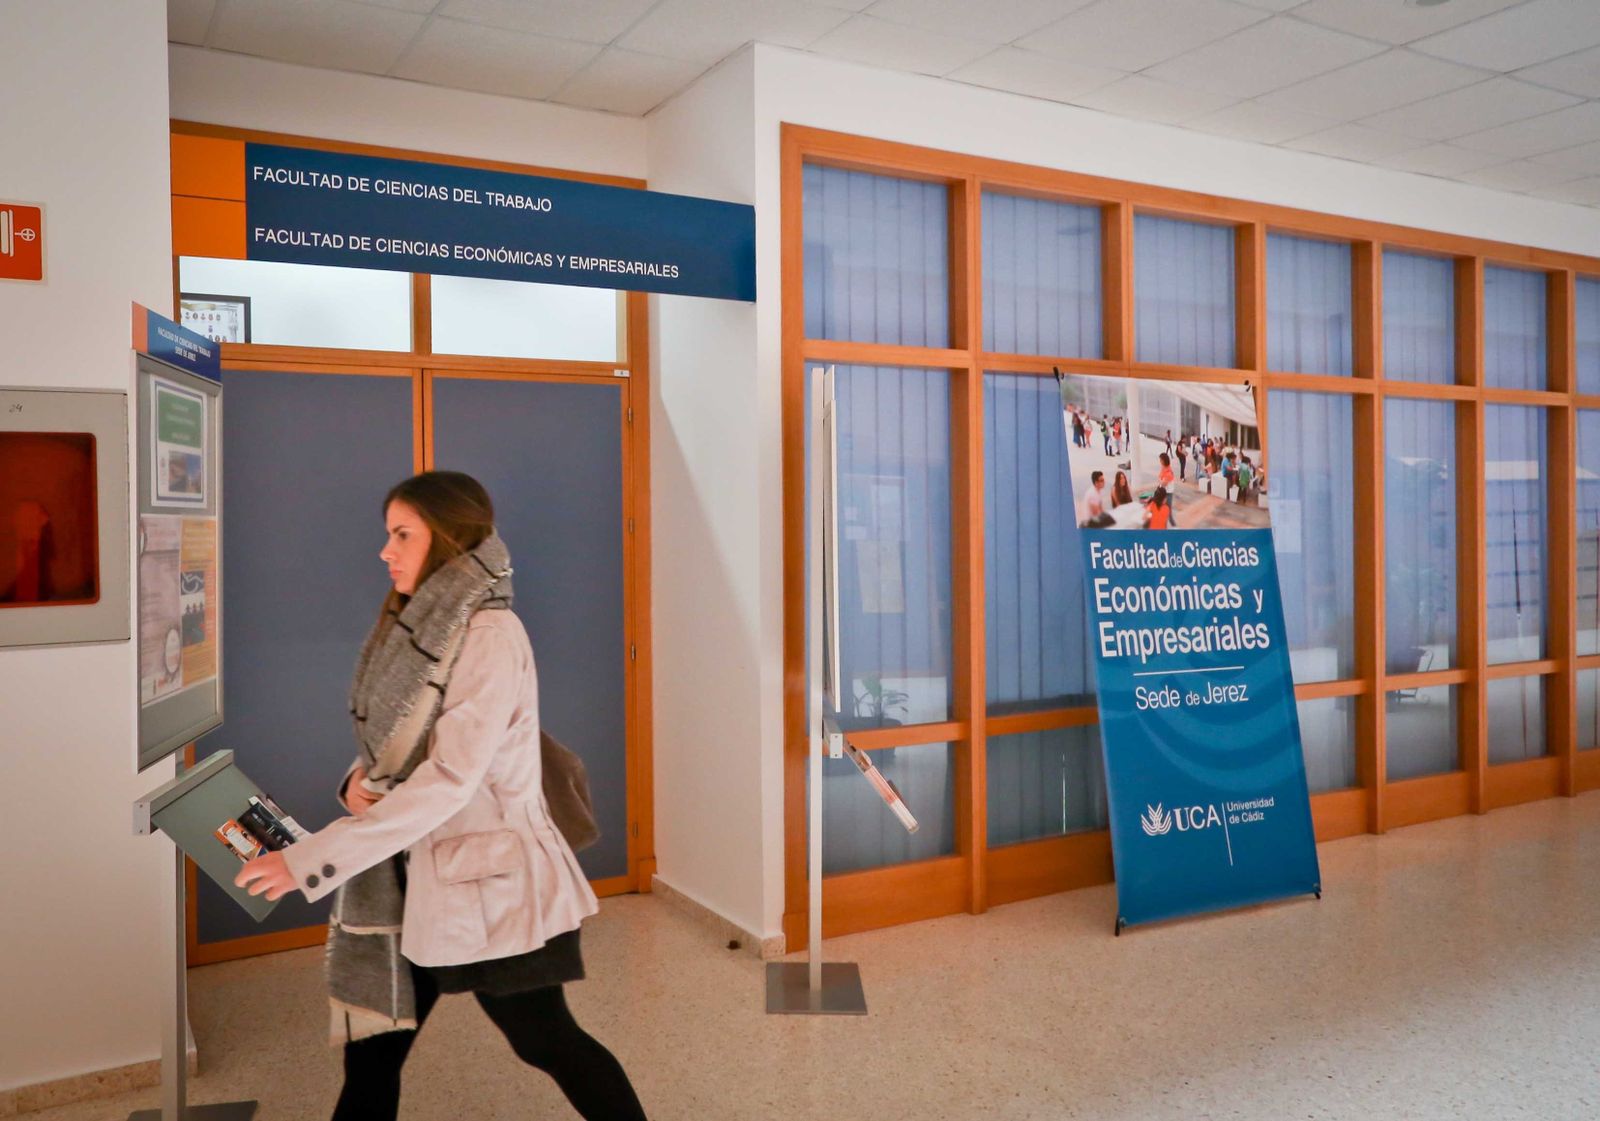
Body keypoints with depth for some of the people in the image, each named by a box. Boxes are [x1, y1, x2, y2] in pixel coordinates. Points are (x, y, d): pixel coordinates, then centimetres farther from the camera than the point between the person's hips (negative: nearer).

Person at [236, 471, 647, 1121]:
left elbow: (451, 777, -26)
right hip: (413, 877, 8)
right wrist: (360, 780, -9)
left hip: (486, 878, -8)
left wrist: (311, 860, -26)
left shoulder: (490, 634, -19)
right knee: (369, 1054, 13)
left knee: (543, 1039, 9)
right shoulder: (416, 626, 8)